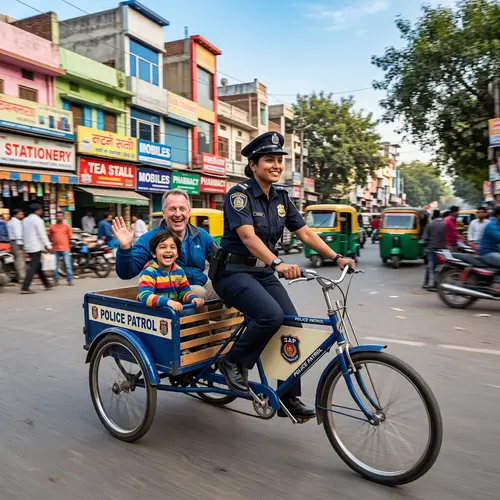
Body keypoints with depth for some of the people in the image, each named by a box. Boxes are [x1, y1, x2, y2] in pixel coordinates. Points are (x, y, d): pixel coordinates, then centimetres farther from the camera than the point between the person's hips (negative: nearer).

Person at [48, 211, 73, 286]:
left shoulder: (67, 226, 3)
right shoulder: (52, 227, 6)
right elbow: (49, 236, 15)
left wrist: (69, 244, 8)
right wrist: (52, 241, -1)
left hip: (65, 249, -1)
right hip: (55, 249, 1)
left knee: (68, 265, 0)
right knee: (55, 266, 6)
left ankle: (70, 280, 6)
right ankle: (56, 280, 16)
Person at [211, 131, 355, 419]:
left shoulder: (281, 198, 7)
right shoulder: (239, 195, -14)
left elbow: (305, 233, 5)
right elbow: (248, 236, -28)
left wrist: (337, 258, -6)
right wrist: (278, 263, -43)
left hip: (263, 272, 7)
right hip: (234, 271, -6)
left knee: (292, 325, -6)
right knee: (271, 315, -30)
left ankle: (290, 398, 9)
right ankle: (234, 362, -3)